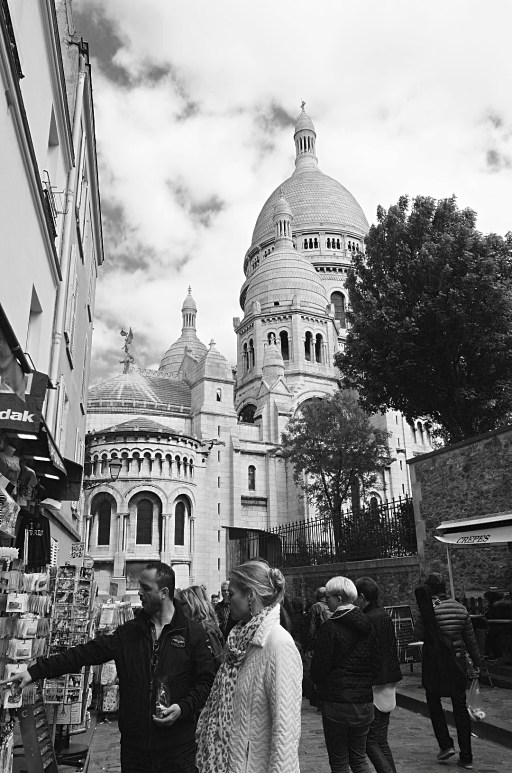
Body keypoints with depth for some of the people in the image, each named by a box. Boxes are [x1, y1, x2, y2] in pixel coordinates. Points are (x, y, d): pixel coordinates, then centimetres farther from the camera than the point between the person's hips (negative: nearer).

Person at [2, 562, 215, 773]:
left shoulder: (193, 634, -7)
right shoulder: (128, 632, 2)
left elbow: (207, 680, -3)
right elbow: (84, 653, -1)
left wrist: (183, 708, -17)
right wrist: (34, 672, -6)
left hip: (178, 748, -3)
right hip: (134, 743, 3)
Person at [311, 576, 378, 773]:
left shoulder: (330, 627, -16)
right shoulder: (367, 625, 2)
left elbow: (319, 667, -13)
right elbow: (376, 663, 8)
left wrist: (321, 684, 6)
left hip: (337, 702, -6)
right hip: (364, 700, 6)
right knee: (359, 757, 20)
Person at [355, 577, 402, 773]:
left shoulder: (368, 620, -18)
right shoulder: (386, 617, 9)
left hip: (374, 687, -9)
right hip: (389, 684, 9)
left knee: (370, 741, 1)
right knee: (381, 740, 17)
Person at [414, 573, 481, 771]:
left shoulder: (429, 610, -16)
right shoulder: (461, 609, -2)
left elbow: (419, 635, -12)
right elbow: (470, 639, 4)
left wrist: (423, 613, -8)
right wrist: (476, 662, 15)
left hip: (434, 664, -4)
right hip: (456, 663, 4)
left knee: (434, 703, 17)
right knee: (460, 707, 12)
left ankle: (446, 745, 12)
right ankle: (466, 757, 17)